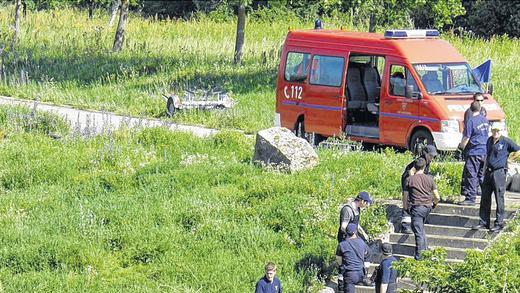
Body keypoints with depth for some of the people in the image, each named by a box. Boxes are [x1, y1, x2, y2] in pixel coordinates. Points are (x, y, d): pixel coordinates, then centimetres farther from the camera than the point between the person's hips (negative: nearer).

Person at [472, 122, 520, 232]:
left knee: (499, 198, -2)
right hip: (488, 172, 6)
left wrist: (509, 159, -1)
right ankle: (483, 222, 17)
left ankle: (499, 223, 3)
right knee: (485, 197, 9)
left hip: (499, 172, -6)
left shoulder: (506, 141, -7)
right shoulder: (489, 140, 11)